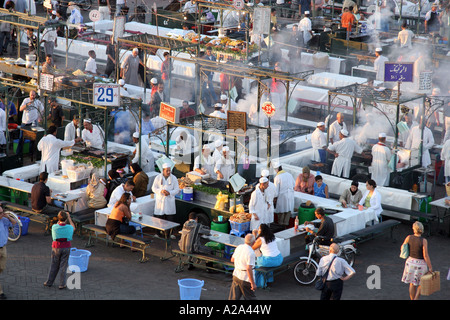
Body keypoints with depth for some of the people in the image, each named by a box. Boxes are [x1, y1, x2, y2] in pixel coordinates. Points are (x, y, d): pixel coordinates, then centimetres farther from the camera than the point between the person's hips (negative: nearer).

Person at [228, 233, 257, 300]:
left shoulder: (239, 247, 0)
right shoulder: (251, 253, -22)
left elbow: (232, 259, 16)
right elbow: (249, 269, -26)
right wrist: (253, 283, -22)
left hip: (236, 275, 7)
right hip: (246, 278, -7)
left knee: (233, 297, 10)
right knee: (250, 297, 10)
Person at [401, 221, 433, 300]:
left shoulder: (409, 237, -11)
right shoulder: (424, 241, -23)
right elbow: (426, 256, -21)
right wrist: (430, 267, -12)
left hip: (411, 262, 4)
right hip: (420, 264, -4)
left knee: (412, 283, 18)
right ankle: (416, 300, 8)